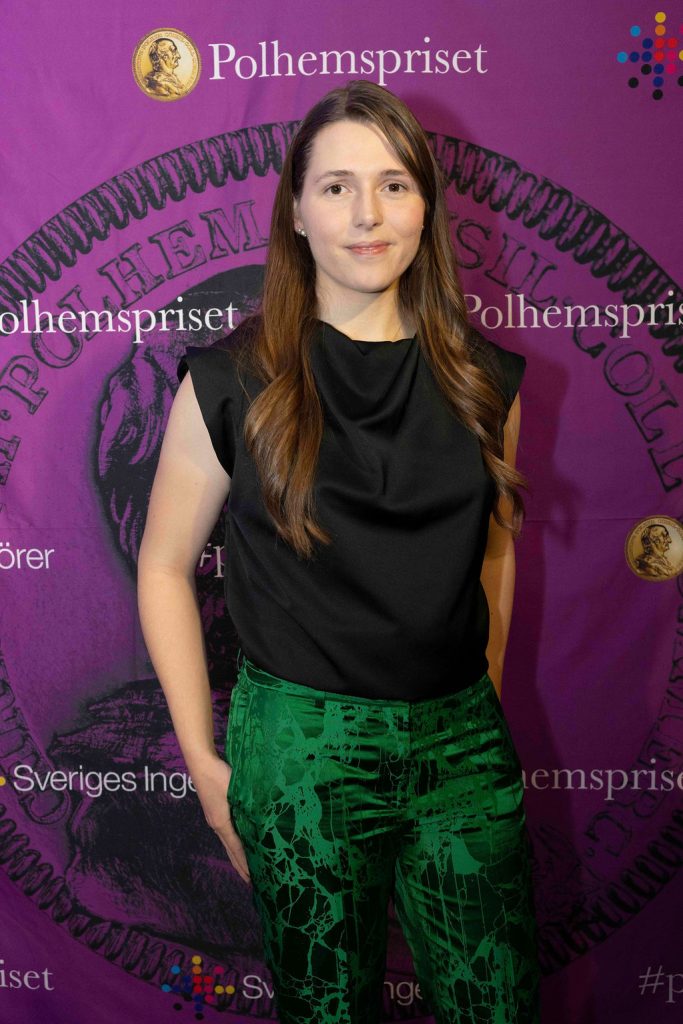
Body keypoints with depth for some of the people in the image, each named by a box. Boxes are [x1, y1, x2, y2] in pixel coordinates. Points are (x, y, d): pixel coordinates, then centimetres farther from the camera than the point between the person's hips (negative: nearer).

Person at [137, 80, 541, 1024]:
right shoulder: (233, 381, -6)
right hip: (303, 749, -3)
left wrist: (484, 698, 12)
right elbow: (164, 566, -2)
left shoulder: (483, 377, 4)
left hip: (464, 743, 3)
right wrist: (204, 762, -3)